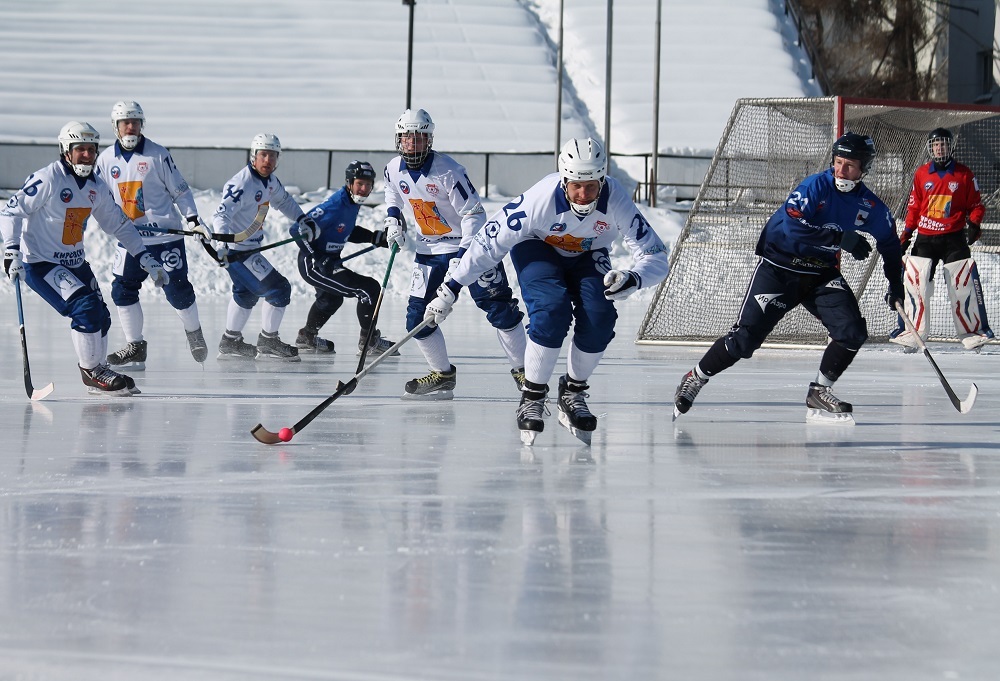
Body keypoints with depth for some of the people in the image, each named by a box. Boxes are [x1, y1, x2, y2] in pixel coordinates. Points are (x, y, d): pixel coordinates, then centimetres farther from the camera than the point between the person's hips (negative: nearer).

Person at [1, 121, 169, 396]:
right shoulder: (48, 179, -17)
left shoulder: (97, 187, 5)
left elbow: (119, 225, 15)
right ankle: (91, 371, -6)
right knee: (85, 307, -20)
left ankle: (97, 373, 21)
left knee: (100, 317, 3)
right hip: (39, 263, -8)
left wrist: (146, 259, 10)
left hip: (75, 263, 8)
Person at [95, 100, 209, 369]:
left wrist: (192, 219, -7)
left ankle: (194, 333, 25)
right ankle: (135, 348, 6)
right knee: (123, 289, -4)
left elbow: (179, 189, -1)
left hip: (165, 234, -4)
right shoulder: (106, 159, 4)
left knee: (177, 290, -2)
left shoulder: (157, 155, -5)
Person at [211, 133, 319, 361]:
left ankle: (230, 342, 41)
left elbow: (283, 200, 25)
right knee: (278, 289, -9)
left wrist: (303, 220, 15)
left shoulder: (270, 180, 4)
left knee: (246, 293, 27)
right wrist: (223, 243, -48)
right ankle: (268, 343, 4)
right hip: (237, 250, -10)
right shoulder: (241, 184, -25)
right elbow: (221, 215, -34)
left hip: (249, 246, 10)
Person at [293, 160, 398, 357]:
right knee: (369, 289, -16)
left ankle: (307, 336, 58)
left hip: (328, 262, 11)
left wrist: (376, 238, 7)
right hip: (312, 265, -11)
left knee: (331, 299, 37)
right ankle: (369, 341, -2)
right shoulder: (334, 207, -28)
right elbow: (298, 230, -27)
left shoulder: (353, 203, 1)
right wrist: (318, 259, -28)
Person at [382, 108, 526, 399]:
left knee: (499, 308, -10)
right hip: (429, 252, 5)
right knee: (418, 317, -3)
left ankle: (521, 370, 1)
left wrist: (464, 255, -28)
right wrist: (393, 219, 4)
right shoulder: (394, 170, -4)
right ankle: (442, 375, 13)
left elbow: (474, 213, -21)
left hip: (469, 245, -5)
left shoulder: (448, 171, -22)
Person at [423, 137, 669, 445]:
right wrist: (450, 290, -22)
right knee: (552, 311, -28)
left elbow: (656, 257, -28)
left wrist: (633, 278, -52)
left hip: (586, 257, 3)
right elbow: (489, 241, -25)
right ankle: (532, 397, -9)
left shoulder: (616, 201, -31)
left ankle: (572, 394, 3)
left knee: (599, 317, -22)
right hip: (536, 249, -2)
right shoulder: (542, 198, -35)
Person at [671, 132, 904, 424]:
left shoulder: (870, 206, -2)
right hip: (778, 270, -5)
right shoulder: (816, 186, -18)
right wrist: (840, 239, -35)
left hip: (822, 274, 5)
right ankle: (695, 378, 10)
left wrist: (896, 285, 11)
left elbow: (890, 244, 16)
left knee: (853, 332, -13)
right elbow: (791, 228, -31)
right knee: (745, 337, -10)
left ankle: (819, 392, 4)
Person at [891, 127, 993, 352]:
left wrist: (974, 225, -11)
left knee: (964, 285, -5)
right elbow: (914, 207, 13)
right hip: (925, 238, 2)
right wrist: (906, 232, 8)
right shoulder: (921, 174, 6)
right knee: (915, 283, -5)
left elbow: (976, 206, 5)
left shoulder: (964, 175, 0)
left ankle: (973, 331, 6)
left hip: (954, 238, -2)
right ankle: (912, 332, 2)